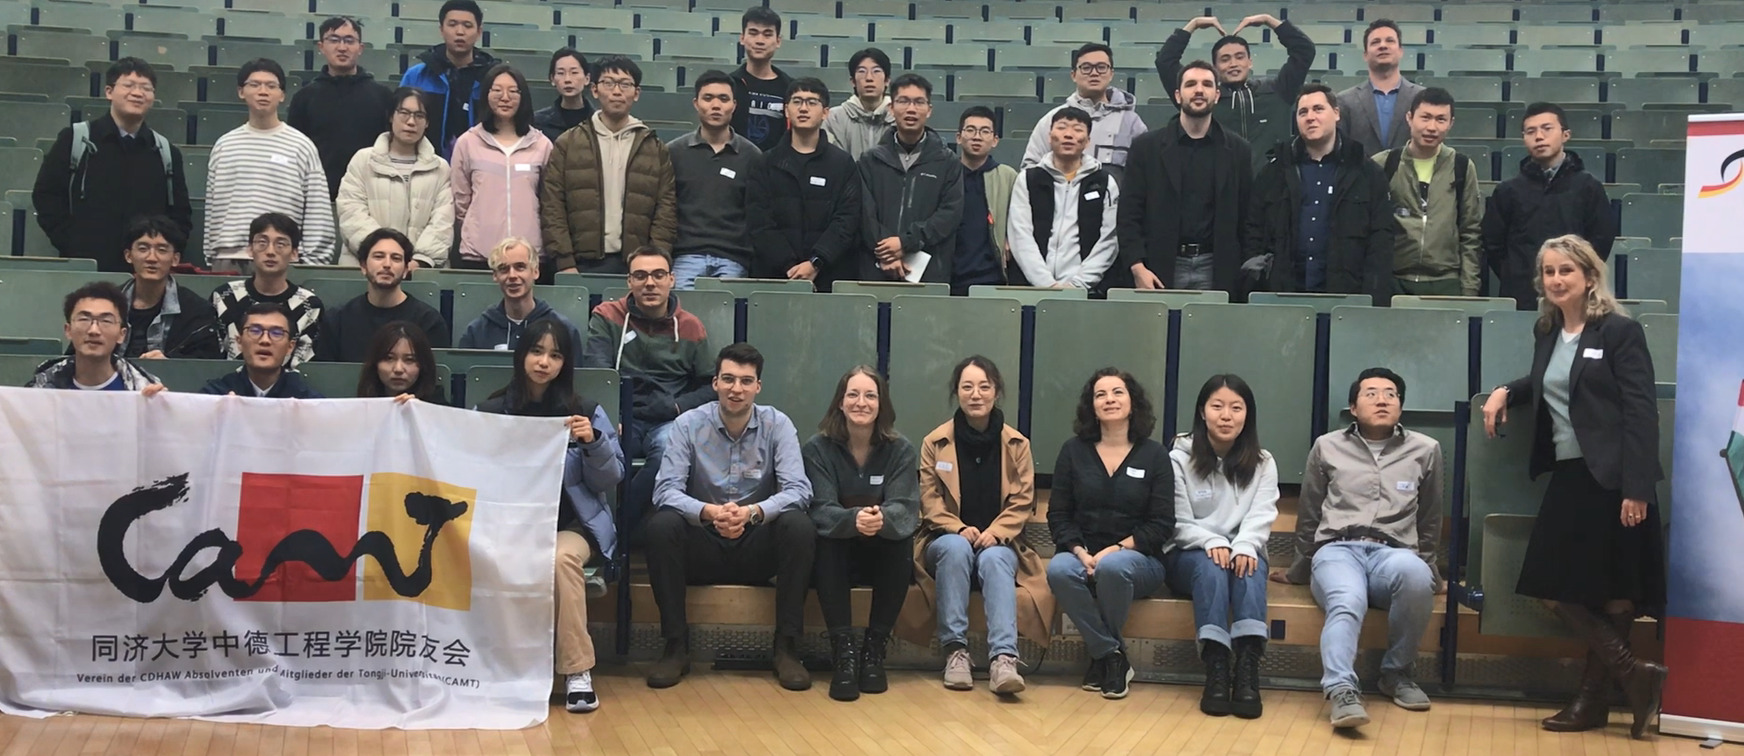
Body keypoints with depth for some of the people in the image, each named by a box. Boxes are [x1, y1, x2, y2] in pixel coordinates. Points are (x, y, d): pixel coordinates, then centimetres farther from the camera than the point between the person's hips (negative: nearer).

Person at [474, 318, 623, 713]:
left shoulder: (586, 412, 6)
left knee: (562, 558, -35)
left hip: (573, 522, 0)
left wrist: (594, 442, -13)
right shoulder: (491, 411, 9)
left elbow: (610, 480, 4)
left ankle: (577, 671, -26)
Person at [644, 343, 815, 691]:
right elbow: (666, 490, -15)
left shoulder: (777, 425, -4)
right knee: (662, 524, -29)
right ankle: (675, 647, -20)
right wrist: (708, 512, -36)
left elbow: (798, 489, -14)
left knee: (800, 526, -28)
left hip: (757, 548, 0)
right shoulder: (689, 425, -5)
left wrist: (754, 512, -35)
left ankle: (786, 647, -20)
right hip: (703, 548, 0)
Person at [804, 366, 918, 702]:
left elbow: (906, 509, -17)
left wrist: (882, 519, -43)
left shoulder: (901, 450, -4)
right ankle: (844, 650, -31)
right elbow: (820, 510, -18)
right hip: (835, 557, -1)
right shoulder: (817, 449, -6)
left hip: (882, 558, 1)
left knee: (903, 541, -30)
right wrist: (853, 519, -42)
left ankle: (874, 649, -20)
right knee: (824, 540, -33)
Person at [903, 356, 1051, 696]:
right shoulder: (936, 442, 3)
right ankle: (955, 649, -34)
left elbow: (1022, 502, 0)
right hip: (947, 540, 0)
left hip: (999, 543, 0)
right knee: (956, 548, -35)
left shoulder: (1016, 444, 4)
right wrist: (959, 529, -19)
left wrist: (995, 532, -18)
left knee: (994, 559, -35)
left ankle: (1003, 657, -48)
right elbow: (930, 501, -1)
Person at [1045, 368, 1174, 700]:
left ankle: (1102, 654, -12)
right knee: (1058, 569, -33)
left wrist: (1115, 550, -15)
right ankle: (1114, 656, -20)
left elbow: (1161, 524, -2)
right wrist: (1081, 553, -14)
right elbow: (1058, 515, 5)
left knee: (1112, 567, -37)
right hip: (1081, 556, 2)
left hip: (1137, 558, -1)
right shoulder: (1073, 451, 8)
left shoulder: (1154, 455, 4)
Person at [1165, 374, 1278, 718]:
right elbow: (1179, 523, -6)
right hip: (1189, 556, -1)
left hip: (1242, 552, 1)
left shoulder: (1262, 463, 7)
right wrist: (1212, 541, -27)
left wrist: (1244, 546, -30)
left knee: (1248, 565, -35)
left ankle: (1248, 668, -50)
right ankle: (1215, 669, -47)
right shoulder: (1180, 459, 2)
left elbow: (1261, 517, -8)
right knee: (1210, 565, -36)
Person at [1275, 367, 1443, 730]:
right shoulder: (1327, 447, 15)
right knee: (1347, 603, -36)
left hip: (1393, 552, 1)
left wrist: (1427, 570, 28)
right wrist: (1299, 572, 29)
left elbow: (1430, 522, 25)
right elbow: (1308, 516, 24)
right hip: (1337, 549, 0)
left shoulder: (1425, 450, 16)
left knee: (1415, 575, -37)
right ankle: (1343, 691, -53)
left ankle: (1397, 673, -17)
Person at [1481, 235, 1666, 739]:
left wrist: (1637, 488, -19)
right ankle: (1635, 676, 15)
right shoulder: (1548, 332, 12)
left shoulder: (1621, 331, -8)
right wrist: (1506, 391, 9)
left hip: (1611, 480, -7)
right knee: (1555, 588, 5)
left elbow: (1641, 412, -13)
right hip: (1567, 476, 8)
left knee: (1614, 593, 1)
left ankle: (1594, 698, 11)